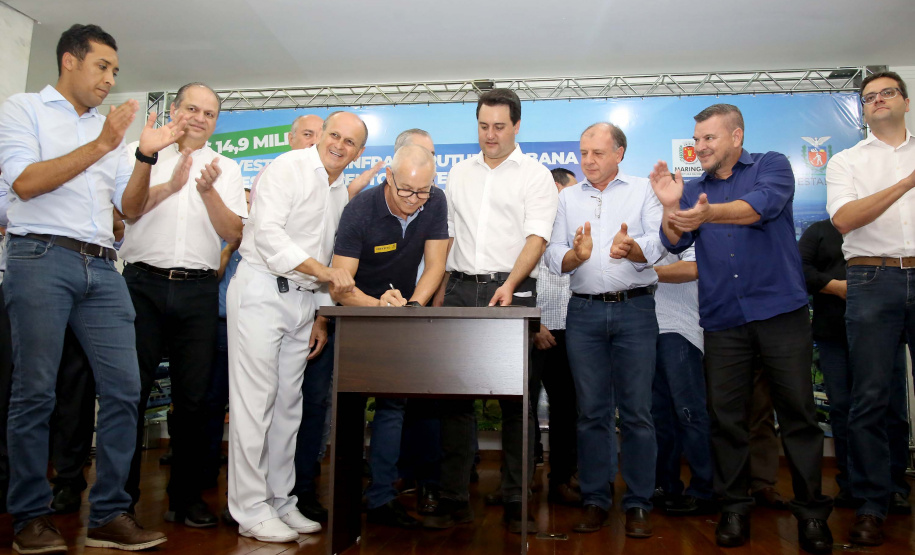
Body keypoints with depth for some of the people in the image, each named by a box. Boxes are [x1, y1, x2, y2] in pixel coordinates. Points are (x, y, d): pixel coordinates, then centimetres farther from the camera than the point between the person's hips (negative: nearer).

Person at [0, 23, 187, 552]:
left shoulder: (111, 130, 22)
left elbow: (130, 207, 15)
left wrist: (146, 156, 0)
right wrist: (101, 145, -11)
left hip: (102, 269, 5)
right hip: (43, 258, -4)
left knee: (124, 388, -2)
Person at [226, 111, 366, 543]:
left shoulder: (342, 193, 18)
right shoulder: (288, 168, -4)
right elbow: (268, 233, -16)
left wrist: (319, 317, 18)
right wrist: (325, 272, -21)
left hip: (302, 298, 7)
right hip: (261, 290, -7)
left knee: (288, 405, 9)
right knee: (255, 402, -7)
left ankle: (279, 501, 17)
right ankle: (251, 511, 1)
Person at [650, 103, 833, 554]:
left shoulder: (772, 166, 4)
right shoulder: (693, 190, 14)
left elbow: (762, 205, -19)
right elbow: (675, 244, 0)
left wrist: (708, 214, -36)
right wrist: (671, 209, -20)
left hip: (780, 312, -3)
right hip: (722, 320, 3)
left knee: (798, 412, 2)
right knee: (726, 416, 5)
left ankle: (811, 511, 16)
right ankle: (734, 507, 19)